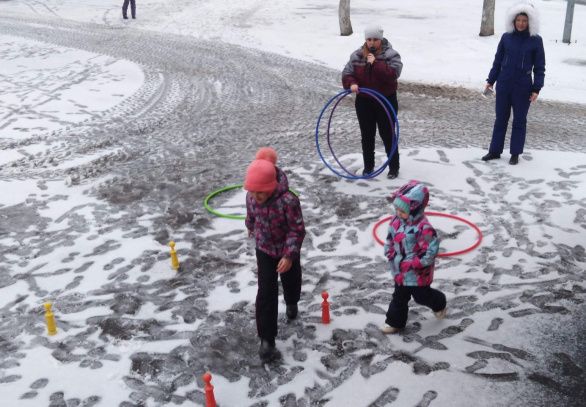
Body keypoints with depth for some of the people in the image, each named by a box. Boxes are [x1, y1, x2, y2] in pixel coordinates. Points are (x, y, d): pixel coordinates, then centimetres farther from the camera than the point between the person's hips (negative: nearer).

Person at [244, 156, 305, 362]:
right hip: (264, 250, 2)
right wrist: (252, 230, 26)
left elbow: (298, 229, -27)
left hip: (287, 252, -2)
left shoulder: (288, 200, -34)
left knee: (291, 281, 25)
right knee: (266, 293, -5)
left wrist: (289, 255, -32)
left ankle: (291, 304, 61)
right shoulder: (251, 197, -17)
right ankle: (267, 339, 0)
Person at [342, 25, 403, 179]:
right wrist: (351, 84, -22)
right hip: (364, 102, 3)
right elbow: (347, 73, -1)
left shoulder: (391, 55, -10)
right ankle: (368, 166, 27)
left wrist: (375, 63, -27)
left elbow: (393, 74, -24)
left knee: (388, 135, 3)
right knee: (367, 136, 12)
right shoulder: (357, 55, 1)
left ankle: (394, 167, 17)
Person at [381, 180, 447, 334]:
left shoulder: (424, 228, -30)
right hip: (400, 271, 6)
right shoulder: (396, 220, -7)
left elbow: (431, 252, -28)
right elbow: (389, 239, 8)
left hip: (418, 273, -6)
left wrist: (412, 263, -25)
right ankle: (395, 321, 32)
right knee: (399, 297, 17)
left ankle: (439, 304, 48)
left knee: (422, 296, 18)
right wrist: (390, 254, -6)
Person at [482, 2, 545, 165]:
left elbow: (539, 67, -1)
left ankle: (515, 154, 15)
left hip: (523, 87, -2)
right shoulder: (506, 37, 2)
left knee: (519, 120, 6)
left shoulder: (535, 41, -4)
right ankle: (495, 151, 19)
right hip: (503, 84, 2)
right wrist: (490, 80, 7)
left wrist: (536, 89, -7)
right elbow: (497, 61, 10)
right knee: (500, 118, 9)